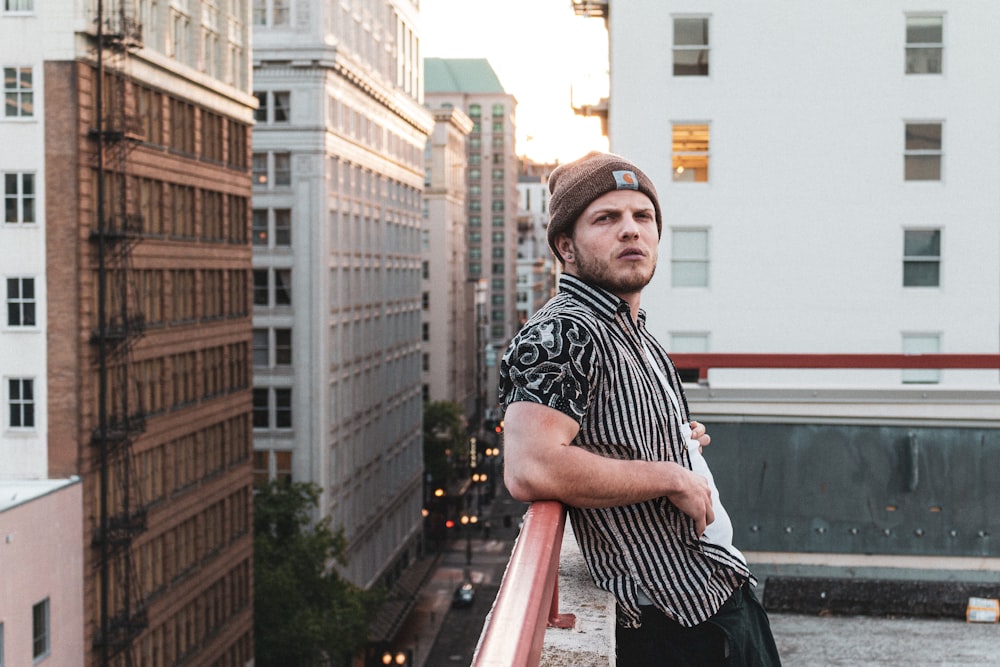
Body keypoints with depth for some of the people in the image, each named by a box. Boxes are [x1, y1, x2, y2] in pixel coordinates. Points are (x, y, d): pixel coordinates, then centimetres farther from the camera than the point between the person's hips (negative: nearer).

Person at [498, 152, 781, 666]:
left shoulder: (635, 334, 15)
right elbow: (531, 470, -34)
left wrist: (679, 439, 12)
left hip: (729, 590, 10)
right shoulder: (560, 334, -18)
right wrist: (671, 477, -22)